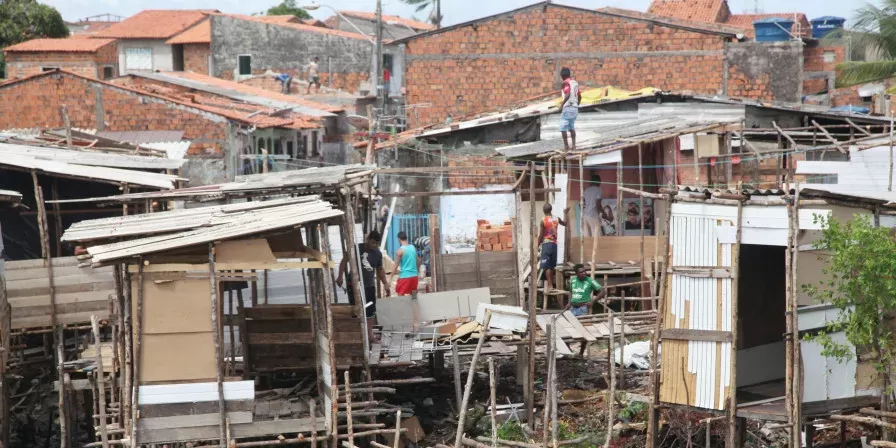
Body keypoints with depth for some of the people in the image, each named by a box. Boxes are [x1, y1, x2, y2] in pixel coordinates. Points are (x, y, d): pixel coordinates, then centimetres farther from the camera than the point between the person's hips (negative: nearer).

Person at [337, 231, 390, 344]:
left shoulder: (378, 254, 7)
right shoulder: (356, 249, -8)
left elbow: (380, 270, 18)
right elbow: (345, 261, -4)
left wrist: (385, 284, 10)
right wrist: (340, 276, -13)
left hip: (369, 286, 5)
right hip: (355, 285, -5)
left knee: (371, 311, 6)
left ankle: (369, 335, 14)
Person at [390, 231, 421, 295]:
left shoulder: (400, 250, -10)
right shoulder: (413, 248, 7)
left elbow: (396, 266, -10)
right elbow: (418, 261, 18)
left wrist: (390, 279, -6)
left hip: (404, 276, -6)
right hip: (414, 276, 6)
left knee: (401, 295, -1)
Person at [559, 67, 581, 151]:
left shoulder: (566, 83, -10)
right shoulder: (575, 83, 14)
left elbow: (567, 95, -23)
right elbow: (580, 96, 17)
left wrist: (562, 104, -18)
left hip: (567, 107, -8)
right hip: (575, 108, 8)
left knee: (563, 128, -4)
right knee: (571, 127, 14)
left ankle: (566, 146, -7)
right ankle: (573, 145, 10)